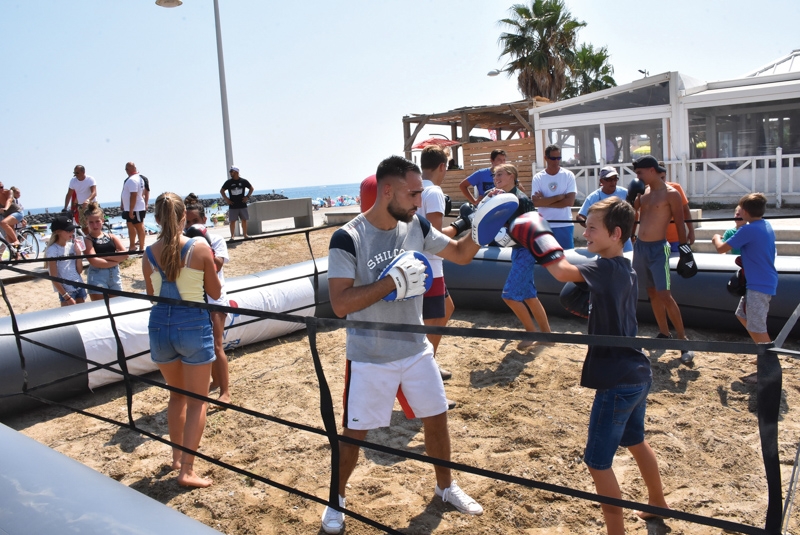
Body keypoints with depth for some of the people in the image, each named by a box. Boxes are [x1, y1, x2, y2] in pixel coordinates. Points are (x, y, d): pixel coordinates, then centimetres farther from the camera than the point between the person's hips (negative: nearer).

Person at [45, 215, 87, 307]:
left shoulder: (72, 246, 4)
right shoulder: (53, 250, -11)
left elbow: (79, 270, 6)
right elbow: (54, 277, -12)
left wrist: (78, 253, -6)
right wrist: (66, 297, -15)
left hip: (79, 287, 6)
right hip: (66, 290, -5)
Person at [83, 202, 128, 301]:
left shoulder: (112, 237, 8)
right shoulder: (87, 240, -4)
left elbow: (124, 254, -3)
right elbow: (94, 261, -17)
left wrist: (105, 256, -11)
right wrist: (115, 261, -10)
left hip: (114, 275, 4)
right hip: (97, 277, -4)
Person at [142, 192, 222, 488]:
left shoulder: (149, 254, -1)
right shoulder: (200, 248, -10)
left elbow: (152, 294, 12)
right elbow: (215, 292, -2)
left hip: (160, 325, 4)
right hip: (193, 324, -4)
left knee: (177, 394, 24)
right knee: (197, 401, 8)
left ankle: (177, 455, 37)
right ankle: (187, 470, 5)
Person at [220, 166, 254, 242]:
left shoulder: (243, 181, -1)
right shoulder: (228, 182, -2)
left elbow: (251, 188, 12)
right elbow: (221, 191, 10)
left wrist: (247, 196, 1)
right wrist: (226, 199, -1)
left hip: (242, 205, 1)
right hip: (232, 206, -1)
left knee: (244, 220, 6)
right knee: (232, 221, 0)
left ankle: (245, 234, 16)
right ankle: (232, 236, 7)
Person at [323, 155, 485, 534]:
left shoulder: (417, 227, -4)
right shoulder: (348, 239, -20)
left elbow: (461, 254, 8)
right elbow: (340, 304, -25)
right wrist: (393, 282, -30)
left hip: (416, 350, 5)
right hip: (370, 358, -5)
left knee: (437, 419, 17)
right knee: (354, 433, 10)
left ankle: (445, 486, 43)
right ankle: (337, 498, 36)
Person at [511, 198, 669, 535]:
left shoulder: (607, 269, -20)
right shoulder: (626, 270, 9)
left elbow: (561, 271, -29)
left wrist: (537, 235, -18)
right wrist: (586, 305, 7)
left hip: (618, 382, -10)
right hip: (638, 375, 10)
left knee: (597, 462, 1)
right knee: (635, 441, 30)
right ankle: (658, 503, 49)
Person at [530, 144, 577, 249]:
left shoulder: (568, 175, -1)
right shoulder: (538, 178, 0)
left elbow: (570, 201, -10)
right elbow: (535, 202, -10)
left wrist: (544, 201, -9)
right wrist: (559, 197, -12)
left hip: (565, 225, 0)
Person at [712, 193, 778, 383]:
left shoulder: (748, 230, -20)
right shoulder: (767, 225, 9)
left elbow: (721, 248, -14)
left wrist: (716, 238, 7)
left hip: (759, 285, -10)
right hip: (764, 282, 10)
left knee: (757, 328, -5)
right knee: (743, 315, 23)